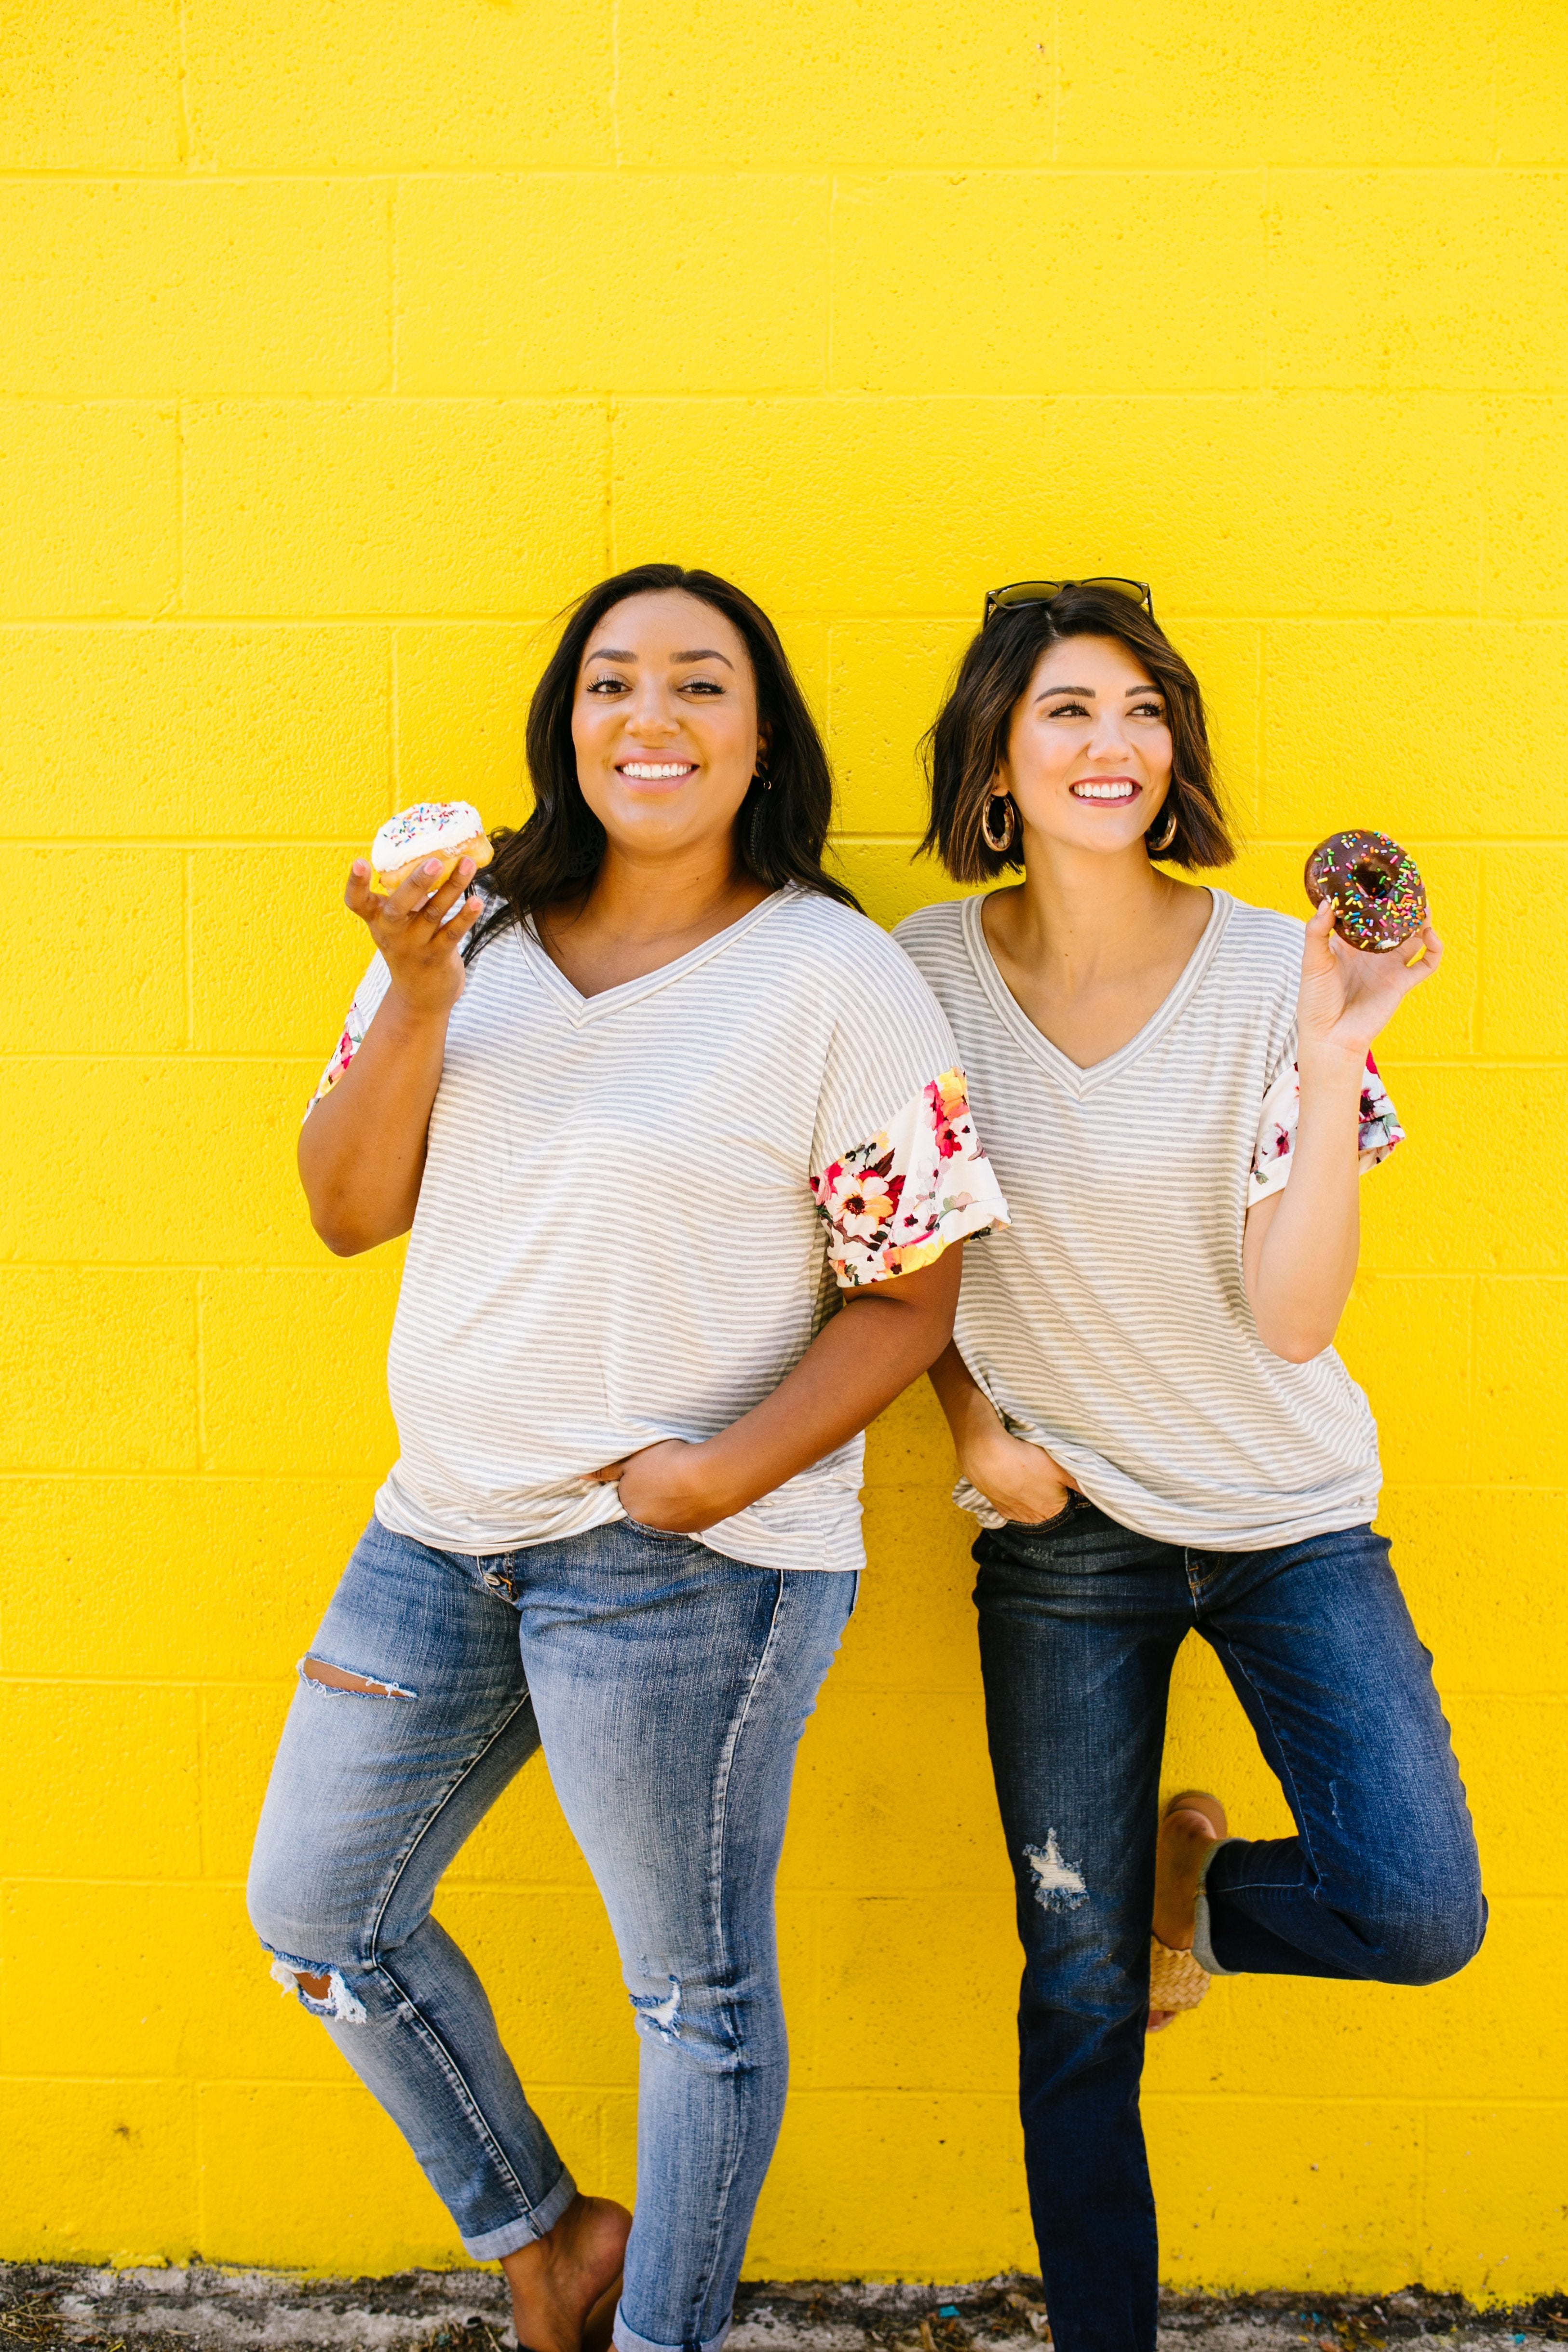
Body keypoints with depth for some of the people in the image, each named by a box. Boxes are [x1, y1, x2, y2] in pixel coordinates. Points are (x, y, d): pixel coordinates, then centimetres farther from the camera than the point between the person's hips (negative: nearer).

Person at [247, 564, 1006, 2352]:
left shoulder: (839, 979, -10)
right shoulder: (480, 936, 3)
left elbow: (913, 1291, -8)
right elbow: (348, 1209, 1)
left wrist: (728, 1472, -21)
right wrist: (417, 995, -14)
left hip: (693, 1556, -6)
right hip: (445, 1518, 6)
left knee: (696, 1988, 9)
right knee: (316, 1916, 17)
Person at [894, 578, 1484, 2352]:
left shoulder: (1275, 972, -12)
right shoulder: (925, 975, -8)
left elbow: (1292, 1316, -19)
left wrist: (1333, 1062, -28)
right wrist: (972, 1423, -4)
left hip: (1290, 1517, 0)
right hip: (1062, 1524, 0)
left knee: (1419, 1919, -13)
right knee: (1079, 1992, 6)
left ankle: (1198, 1881, 21)